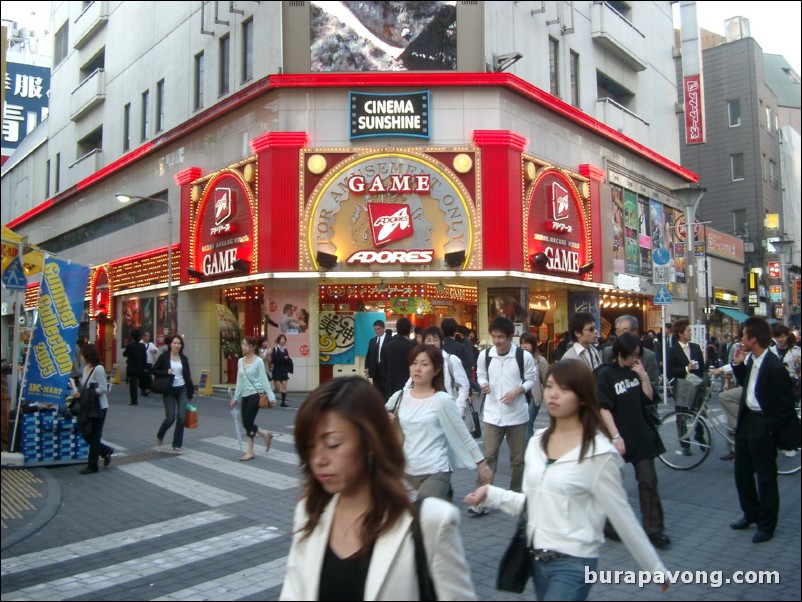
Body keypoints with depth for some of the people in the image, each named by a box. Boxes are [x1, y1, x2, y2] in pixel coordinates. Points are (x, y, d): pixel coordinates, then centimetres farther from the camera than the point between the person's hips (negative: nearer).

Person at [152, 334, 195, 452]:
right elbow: (154, 371, -1)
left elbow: (187, 375, 9)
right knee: (170, 418, -3)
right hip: (169, 391, -3)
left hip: (182, 390, 3)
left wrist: (191, 391, 8)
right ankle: (160, 436, 28)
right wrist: (166, 372, -18)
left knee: (181, 417, -3)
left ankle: (177, 444, 10)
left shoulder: (184, 358, 5)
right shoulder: (164, 357, -4)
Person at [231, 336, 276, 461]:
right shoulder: (240, 361, 9)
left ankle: (250, 452, 12)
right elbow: (239, 381, 15)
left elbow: (264, 380, -8)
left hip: (256, 395, -6)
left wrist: (271, 396, -12)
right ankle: (266, 435, 23)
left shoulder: (258, 361, -7)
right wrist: (235, 397, 14)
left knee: (248, 422, -6)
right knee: (246, 423, 5)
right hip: (245, 396, 6)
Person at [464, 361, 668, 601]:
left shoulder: (599, 452, -14)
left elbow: (621, 515, -7)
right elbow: (531, 503, 8)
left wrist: (655, 568, -2)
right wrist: (490, 493, -3)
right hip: (536, 558, 6)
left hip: (574, 564, -6)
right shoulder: (537, 442, 3)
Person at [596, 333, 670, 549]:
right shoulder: (606, 373, -11)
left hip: (640, 435, 5)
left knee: (648, 482, 3)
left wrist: (644, 376, -9)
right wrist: (615, 436, -20)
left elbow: (649, 398, 5)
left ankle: (653, 528, 10)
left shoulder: (636, 371, 6)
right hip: (617, 436, -5)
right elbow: (603, 408, -15)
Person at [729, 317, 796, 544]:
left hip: (762, 425, -8)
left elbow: (786, 404, -20)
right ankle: (751, 513, 35)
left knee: (766, 476, 6)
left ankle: (766, 525, 21)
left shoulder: (775, 367, -22)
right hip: (746, 420, 9)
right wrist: (738, 365, 2)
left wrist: (770, 427, -17)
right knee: (742, 471, 18)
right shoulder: (752, 360, 2)